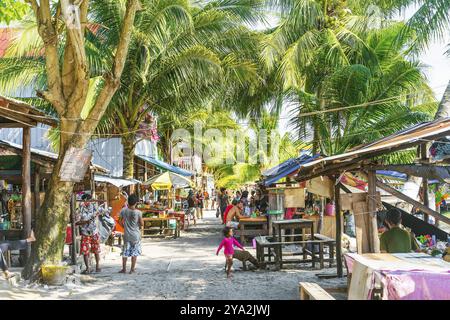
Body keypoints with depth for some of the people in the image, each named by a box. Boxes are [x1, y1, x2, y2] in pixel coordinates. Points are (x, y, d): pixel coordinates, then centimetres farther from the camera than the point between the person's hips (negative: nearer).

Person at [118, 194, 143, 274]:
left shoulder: (123, 211, -7)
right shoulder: (138, 212, -14)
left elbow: (120, 222, 1)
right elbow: (142, 224, -9)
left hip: (126, 235, 2)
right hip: (136, 235, -2)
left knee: (125, 252, 12)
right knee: (135, 252, 9)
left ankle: (124, 269, 17)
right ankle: (132, 269, 12)